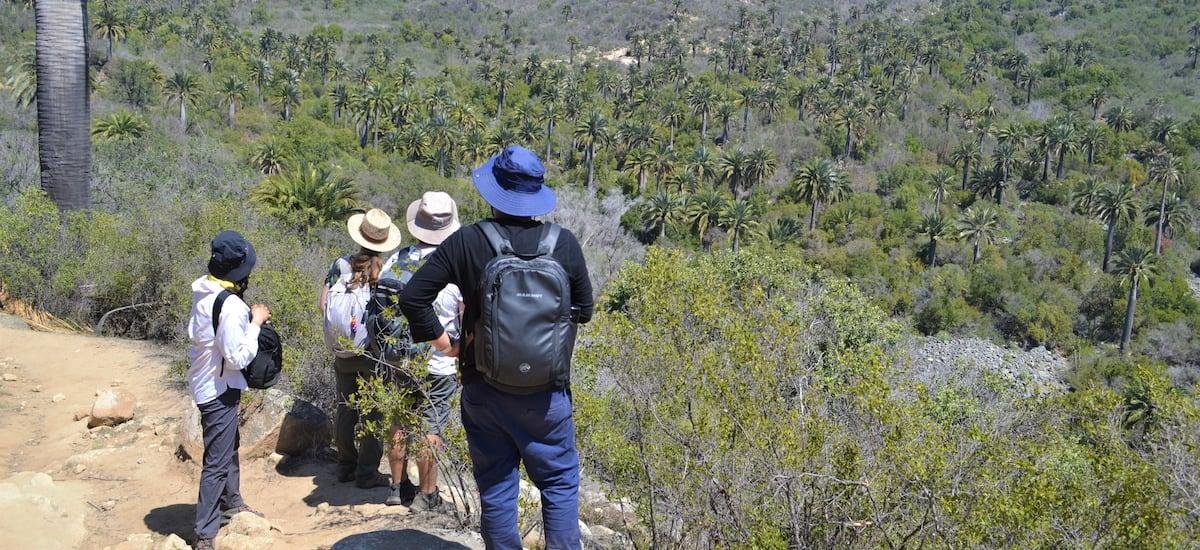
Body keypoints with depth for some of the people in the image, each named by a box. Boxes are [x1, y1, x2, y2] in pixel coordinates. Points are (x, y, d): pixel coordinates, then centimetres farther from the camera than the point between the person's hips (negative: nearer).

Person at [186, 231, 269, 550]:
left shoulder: (204, 292, 0)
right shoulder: (230, 306, -27)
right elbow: (238, 357, -25)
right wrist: (255, 323, -14)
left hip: (204, 380, 10)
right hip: (218, 389, -10)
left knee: (229, 448, 27)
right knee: (217, 463, -1)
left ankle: (231, 503, 46)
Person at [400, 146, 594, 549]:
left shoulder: (466, 242, -9)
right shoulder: (564, 243, -7)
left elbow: (413, 296, -9)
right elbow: (584, 311, 4)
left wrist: (442, 341, 3)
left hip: (484, 389, 1)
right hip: (546, 390, 0)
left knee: (495, 488, 12)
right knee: (560, 481, 13)